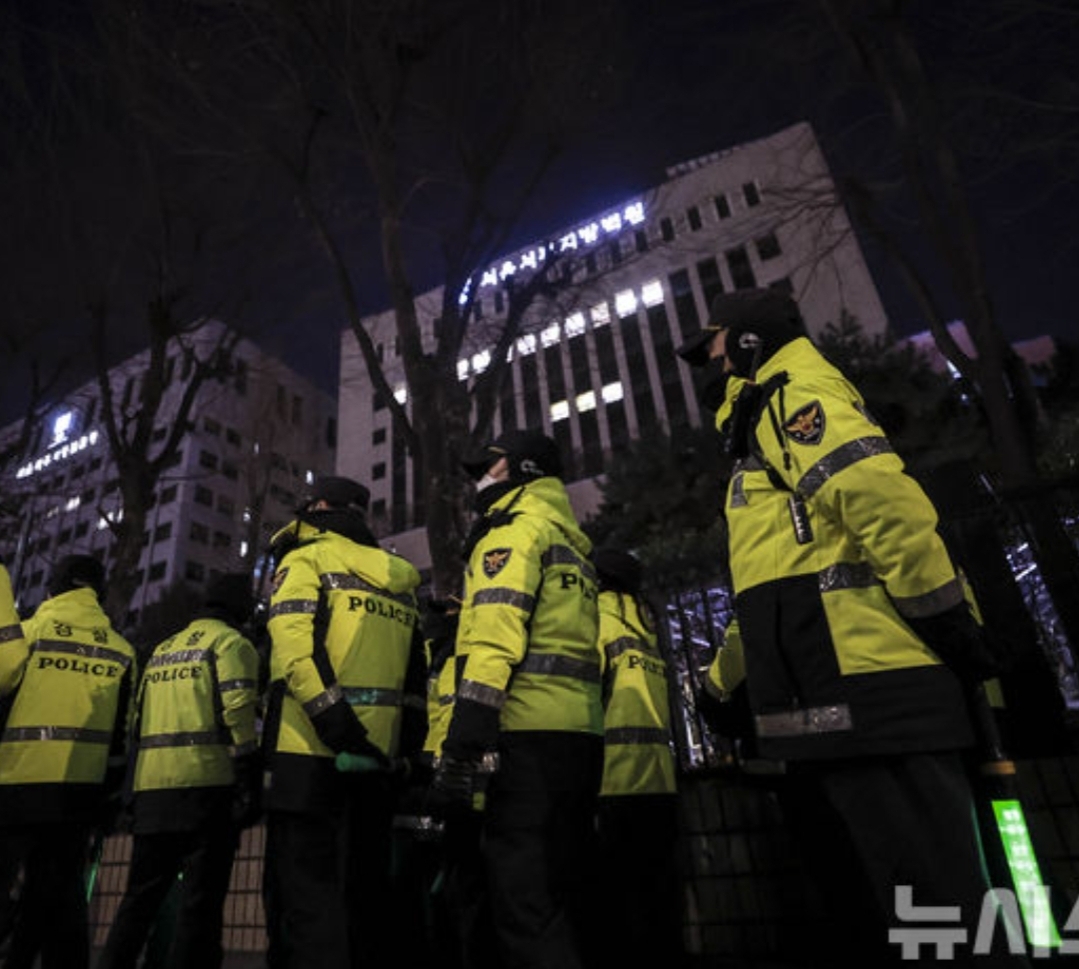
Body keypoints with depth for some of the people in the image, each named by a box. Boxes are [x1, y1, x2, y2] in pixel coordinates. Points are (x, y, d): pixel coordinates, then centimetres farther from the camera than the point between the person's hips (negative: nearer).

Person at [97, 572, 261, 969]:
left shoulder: (162, 650, 21)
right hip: (205, 785, -7)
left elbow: (138, 721, 19)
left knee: (140, 897, 17)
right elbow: (237, 711, -15)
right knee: (200, 901, -1)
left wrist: (137, 788, 23)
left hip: (152, 787, 7)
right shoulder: (230, 642, -3)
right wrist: (250, 782, -14)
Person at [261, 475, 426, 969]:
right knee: (365, 891, 15)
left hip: (310, 751, -5)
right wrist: (409, 747, 15)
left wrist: (335, 720, -20)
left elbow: (296, 648, -17)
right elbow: (414, 672, 13)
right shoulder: (398, 579, 17)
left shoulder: (305, 562, 1)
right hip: (376, 756, 6)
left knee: (305, 893, 1)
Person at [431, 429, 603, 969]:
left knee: (523, 904, -7)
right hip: (579, 732, 9)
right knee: (560, 898, 13)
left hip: (531, 732, -9)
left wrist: (460, 746, -19)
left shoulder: (515, 527, 0)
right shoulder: (570, 542, 26)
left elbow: (495, 635, -16)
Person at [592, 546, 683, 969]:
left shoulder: (597, 612, -1)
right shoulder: (642, 622, 21)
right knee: (656, 896, 14)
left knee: (615, 898, -2)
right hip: (659, 778, 8)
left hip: (614, 778, -8)